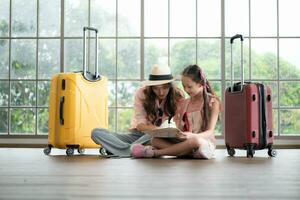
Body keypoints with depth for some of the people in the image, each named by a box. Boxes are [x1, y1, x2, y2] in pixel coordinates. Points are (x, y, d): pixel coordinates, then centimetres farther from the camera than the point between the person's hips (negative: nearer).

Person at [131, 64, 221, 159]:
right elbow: (181, 131, 11)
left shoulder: (213, 102, -1)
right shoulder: (184, 103, 14)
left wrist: (193, 136, -30)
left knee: (195, 141, -40)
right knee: (156, 140, -15)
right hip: (186, 142, 5)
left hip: (206, 144, -5)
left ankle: (154, 152, -26)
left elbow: (210, 132, -10)